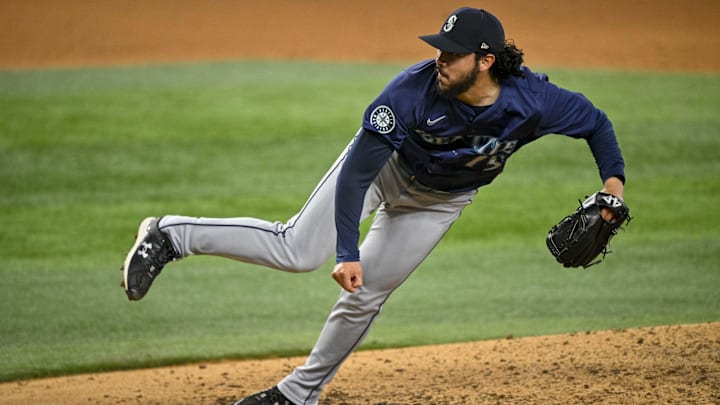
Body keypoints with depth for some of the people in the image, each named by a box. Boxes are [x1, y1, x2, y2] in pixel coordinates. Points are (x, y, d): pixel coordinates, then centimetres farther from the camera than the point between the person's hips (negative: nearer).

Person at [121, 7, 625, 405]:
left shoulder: (535, 100, -31)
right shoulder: (414, 90, -37)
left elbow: (594, 121, -12)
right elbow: (356, 173, -32)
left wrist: (614, 178, -27)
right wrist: (349, 251, -36)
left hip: (441, 200, 3)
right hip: (386, 166, -3)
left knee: (366, 296, 2)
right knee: (297, 250, -16)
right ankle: (172, 235, -3)